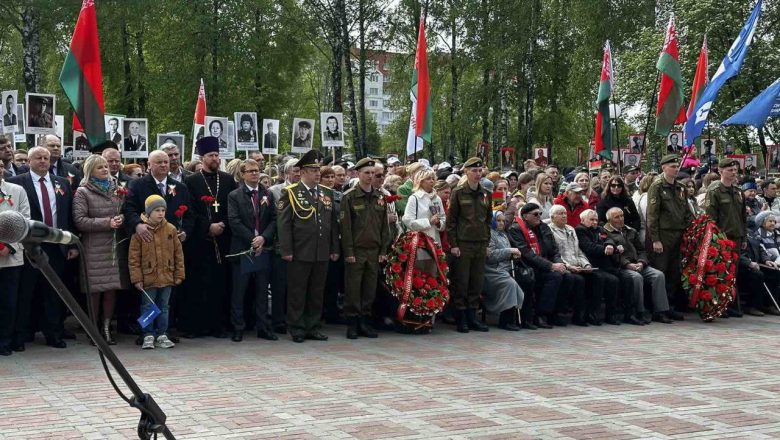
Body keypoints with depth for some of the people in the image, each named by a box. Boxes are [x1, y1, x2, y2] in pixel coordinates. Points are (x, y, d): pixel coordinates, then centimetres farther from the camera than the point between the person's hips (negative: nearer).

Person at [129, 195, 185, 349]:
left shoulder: (170, 229, 1)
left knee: (163, 307, 12)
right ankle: (148, 336, 14)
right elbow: (133, 257, -7)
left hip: (167, 277, 3)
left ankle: (162, 335, 21)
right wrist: (137, 278, -9)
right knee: (148, 307, 5)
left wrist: (179, 274, 4)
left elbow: (178, 253, 6)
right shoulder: (140, 231, -9)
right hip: (148, 278, -3)